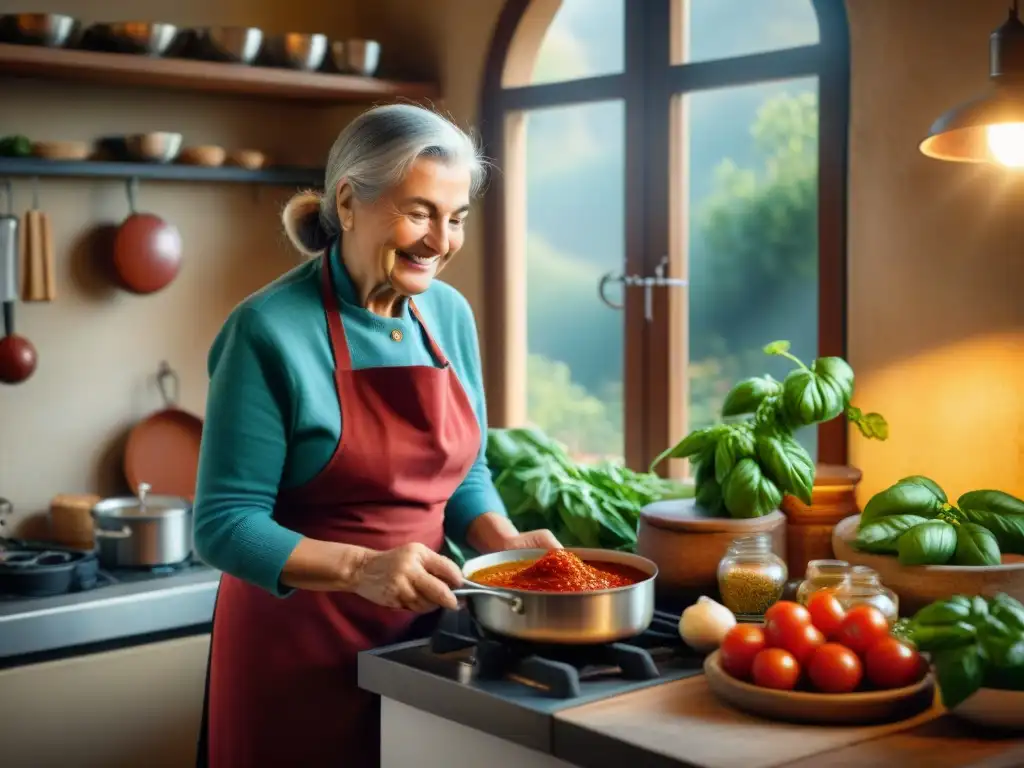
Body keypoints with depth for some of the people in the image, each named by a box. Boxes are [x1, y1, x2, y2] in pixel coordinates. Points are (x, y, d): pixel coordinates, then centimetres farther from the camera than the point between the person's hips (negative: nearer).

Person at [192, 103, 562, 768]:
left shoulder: (450, 314, 2)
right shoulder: (271, 331, -17)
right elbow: (226, 525, -17)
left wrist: (505, 542, -7)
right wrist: (359, 568, -30)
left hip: (418, 635, 6)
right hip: (299, 652, -5)